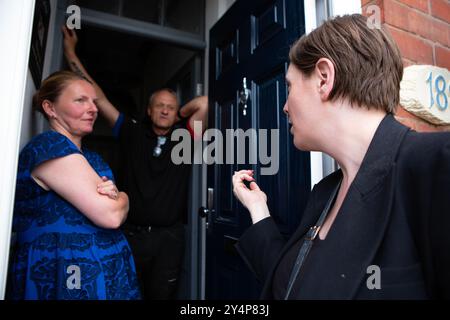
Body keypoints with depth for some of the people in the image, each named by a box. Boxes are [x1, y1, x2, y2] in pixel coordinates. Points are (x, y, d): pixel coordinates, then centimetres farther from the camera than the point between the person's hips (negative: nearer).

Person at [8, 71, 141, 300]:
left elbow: (117, 211, 10)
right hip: (65, 278, -8)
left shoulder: (91, 158, 11)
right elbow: (110, 216, -23)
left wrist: (112, 196, -11)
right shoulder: (49, 145, -16)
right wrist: (121, 198, -1)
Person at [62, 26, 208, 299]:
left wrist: (179, 114, 9)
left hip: (169, 236, 1)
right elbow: (98, 97, 6)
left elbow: (204, 103, -4)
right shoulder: (133, 133, 4)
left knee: (162, 295, 12)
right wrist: (71, 53, 10)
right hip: (131, 233, 0)